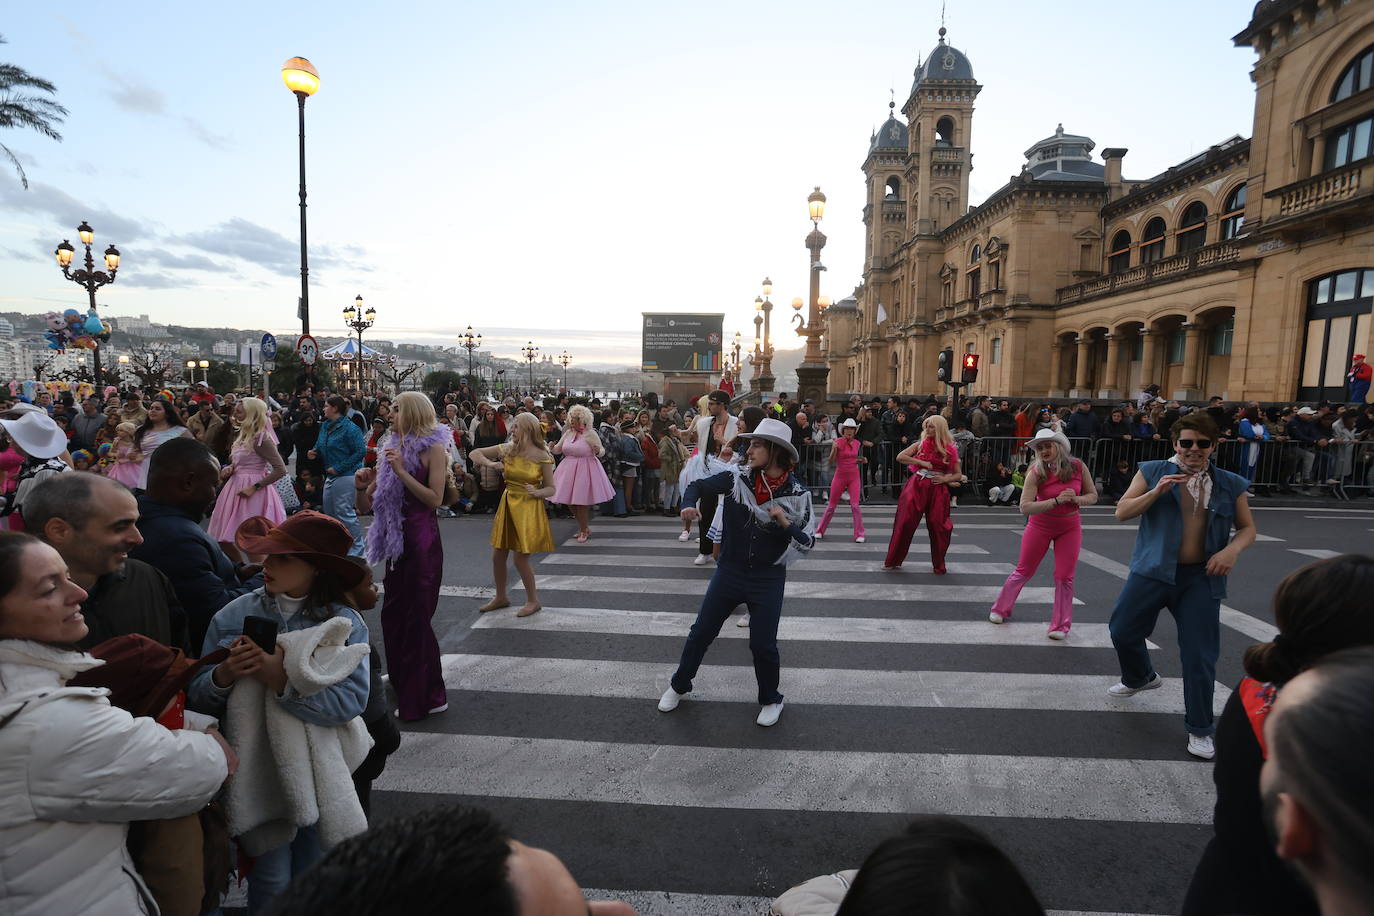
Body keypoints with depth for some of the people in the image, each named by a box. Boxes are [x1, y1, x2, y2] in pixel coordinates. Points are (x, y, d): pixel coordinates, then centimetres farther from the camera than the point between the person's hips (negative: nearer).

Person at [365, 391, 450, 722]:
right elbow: (374, 496, 18)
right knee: (394, 613, 17)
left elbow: (435, 499, -18)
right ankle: (403, 684, 36)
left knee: (415, 616, -2)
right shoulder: (396, 445, 12)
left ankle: (426, 697, 12)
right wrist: (369, 482, -1)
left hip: (421, 539, -8)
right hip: (397, 537, 8)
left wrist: (401, 471, -20)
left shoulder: (433, 447, -10)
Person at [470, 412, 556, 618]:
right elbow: (475, 453, 9)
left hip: (529, 508, -5)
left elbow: (552, 488, -6)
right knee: (497, 556, 11)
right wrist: (491, 463, -9)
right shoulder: (507, 449, 1)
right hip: (507, 505, 5)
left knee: (521, 559, -3)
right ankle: (500, 597, 32)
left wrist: (536, 492, -25)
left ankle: (533, 601, 18)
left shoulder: (542, 456, -11)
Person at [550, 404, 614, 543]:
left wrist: (598, 451, -28)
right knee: (569, 502, 9)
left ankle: (584, 531, 17)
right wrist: (551, 448, -8)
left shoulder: (590, 434, -8)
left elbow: (602, 451, -6)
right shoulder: (568, 433, 8)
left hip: (585, 469, -6)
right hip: (569, 469, 6)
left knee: (581, 502, -3)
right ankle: (584, 527, 29)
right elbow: (558, 449, 14)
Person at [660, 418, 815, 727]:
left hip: (768, 578, -2)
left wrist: (786, 523, -26)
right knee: (701, 632, 12)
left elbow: (807, 542, -8)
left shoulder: (797, 493, -12)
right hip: (729, 571, 2)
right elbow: (698, 485, -1)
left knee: (763, 644, 5)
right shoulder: (737, 477, -10)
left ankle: (771, 700, 34)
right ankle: (679, 686, 37)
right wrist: (688, 505, -21)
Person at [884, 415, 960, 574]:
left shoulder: (950, 450, 5)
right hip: (917, 486, 0)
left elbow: (958, 475, 10)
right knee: (905, 522, -3)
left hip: (938, 489, 0)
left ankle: (938, 565, 21)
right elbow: (900, 457, -3)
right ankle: (893, 561, 10)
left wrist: (945, 479, -9)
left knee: (938, 526, 1)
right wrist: (922, 462, -9)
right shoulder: (920, 444, 5)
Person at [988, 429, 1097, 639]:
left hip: (1070, 527, 2)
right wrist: (1057, 500, -33)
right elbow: (1025, 507, -25)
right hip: (1040, 526, -2)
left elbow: (1093, 496, 1)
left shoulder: (1078, 467, -11)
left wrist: (1076, 499, -21)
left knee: (1064, 577, 2)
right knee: (1023, 571, 8)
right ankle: (1000, 609, 25)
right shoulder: (1036, 472, -18)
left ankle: (1061, 625, 16)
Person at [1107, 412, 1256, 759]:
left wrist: (1232, 549, -8)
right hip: (1153, 570, 0)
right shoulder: (1153, 471, 0)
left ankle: (1200, 729, 20)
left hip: (1202, 578, 0)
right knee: (1122, 630, 9)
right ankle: (1141, 677, 42)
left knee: (1200, 656, 3)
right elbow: (1122, 512, -6)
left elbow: (1247, 528, 13)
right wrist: (1157, 491, -20)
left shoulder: (1230, 484, 5)